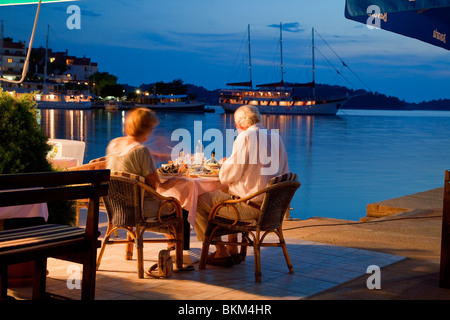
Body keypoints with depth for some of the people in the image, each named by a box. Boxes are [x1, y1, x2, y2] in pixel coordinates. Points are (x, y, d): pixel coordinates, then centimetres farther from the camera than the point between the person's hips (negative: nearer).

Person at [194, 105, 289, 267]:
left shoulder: (245, 137, -14)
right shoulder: (276, 138, 10)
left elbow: (230, 174, -16)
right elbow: (284, 173, 17)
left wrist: (224, 165, 10)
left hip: (251, 206, -9)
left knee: (200, 200, 5)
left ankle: (222, 253, 14)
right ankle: (232, 250, 32)